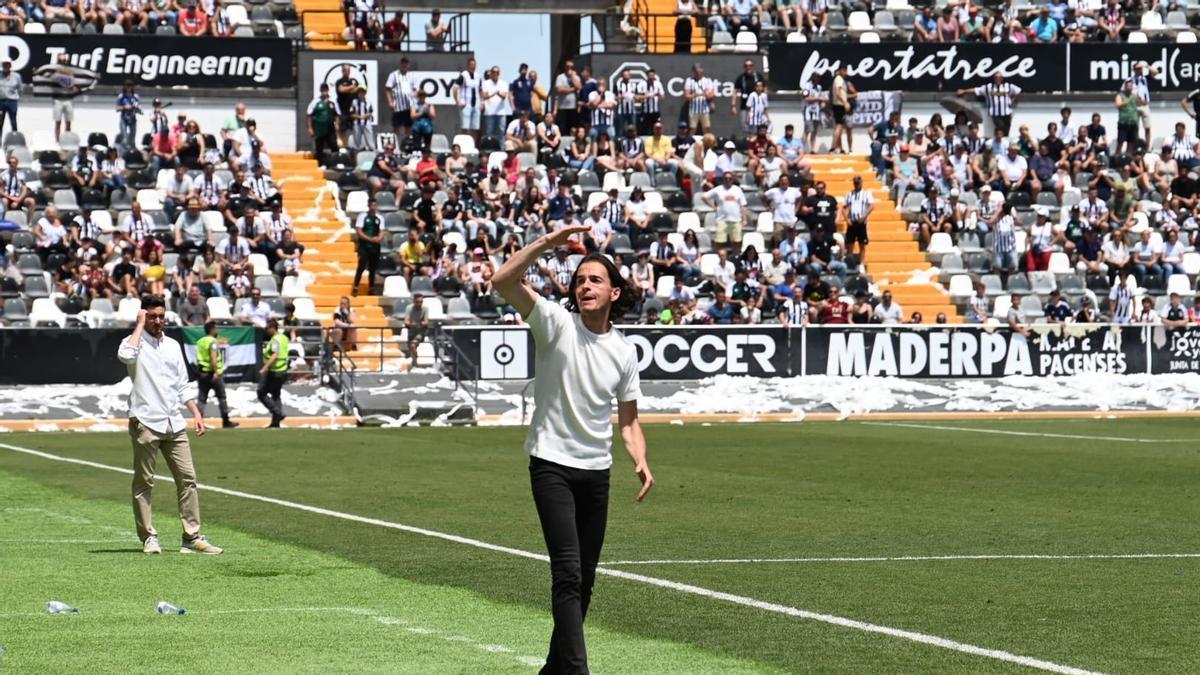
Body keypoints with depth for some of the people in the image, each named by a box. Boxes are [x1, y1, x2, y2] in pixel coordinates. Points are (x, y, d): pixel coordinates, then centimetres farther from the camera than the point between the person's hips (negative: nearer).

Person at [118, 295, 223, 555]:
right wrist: (140, 324, -14)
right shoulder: (134, 342, 0)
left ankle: (192, 538, 0)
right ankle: (148, 537, 4)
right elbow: (126, 356, -26)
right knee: (144, 482, -1)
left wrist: (196, 413, 11)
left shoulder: (173, 345, 18)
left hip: (174, 424, 5)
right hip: (145, 424, -5)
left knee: (188, 478, -1)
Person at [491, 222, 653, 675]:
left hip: (596, 469, 5)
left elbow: (628, 419, 11)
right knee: (568, 573, -16)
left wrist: (641, 462, -7)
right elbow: (504, 282, -21)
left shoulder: (624, 351, 5)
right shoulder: (555, 322, -7)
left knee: (584, 580, 10)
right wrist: (546, 243, -28)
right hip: (552, 464, -5)